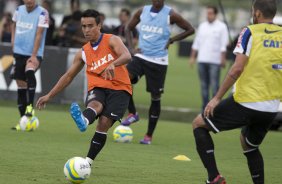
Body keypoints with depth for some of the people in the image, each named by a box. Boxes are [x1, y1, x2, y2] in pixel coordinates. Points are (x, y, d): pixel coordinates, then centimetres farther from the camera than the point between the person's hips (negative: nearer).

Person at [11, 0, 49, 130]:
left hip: (34, 54, -5)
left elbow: (39, 35, -18)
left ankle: (30, 106, -33)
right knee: (21, 85, 6)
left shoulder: (42, 13, -11)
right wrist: (13, 39, 10)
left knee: (29, 72, -35)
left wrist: (34, 55, -24)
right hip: (19, 52, 6)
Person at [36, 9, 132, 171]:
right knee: (94, 104, -33)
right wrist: (49, 96, 19)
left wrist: (113, 64, -45)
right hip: (98, 88, 3)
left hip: (119, 89, -3)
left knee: (104, 124, -21)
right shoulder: (83, 53, 13)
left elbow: (126, 56, -23)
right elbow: (69, 76, 22)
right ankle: (84, 121, -69)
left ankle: (88, 162, -26)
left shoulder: (112, 41, -3)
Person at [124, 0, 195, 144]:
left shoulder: (170, 15, -5)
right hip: (141, 56, 3)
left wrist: (171, 40, -4)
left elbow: (190, 30, 2)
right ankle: (132, 113, -4)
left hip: (158, 61, -3)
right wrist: (131, 48, 4)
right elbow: (129, 28, 18)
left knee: (155, 97, 2)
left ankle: (149, 135, 12)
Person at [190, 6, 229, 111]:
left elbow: (223, 45, -5)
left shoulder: (221, 27, 0)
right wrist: (193, 57, 12)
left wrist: (223, 59, -12)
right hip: (202, 60, 5)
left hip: (215, 61, -5)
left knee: (214, 86, -9)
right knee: (204, 85, 6)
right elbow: (196, 43, 17)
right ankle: (205, 107, 11)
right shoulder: (202, 26, 15)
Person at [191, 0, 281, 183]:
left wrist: (217, 98, -11)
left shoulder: (250, 32, -7)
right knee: (250, 145, 31)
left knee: (199, 124, 12)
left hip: (245, 103, -5)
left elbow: (237, 68, -15)